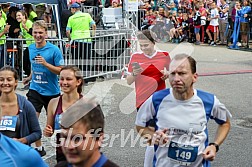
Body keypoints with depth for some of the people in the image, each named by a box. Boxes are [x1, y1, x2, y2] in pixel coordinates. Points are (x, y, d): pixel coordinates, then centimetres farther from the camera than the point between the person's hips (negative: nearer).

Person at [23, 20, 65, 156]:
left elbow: (61, 70, -14)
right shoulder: (31, 48, 3)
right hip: (35, 89, 4)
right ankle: (38, 148, 7)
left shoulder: (54, 50, -14)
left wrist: (45, 64, -25)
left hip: (51, 91, -3)